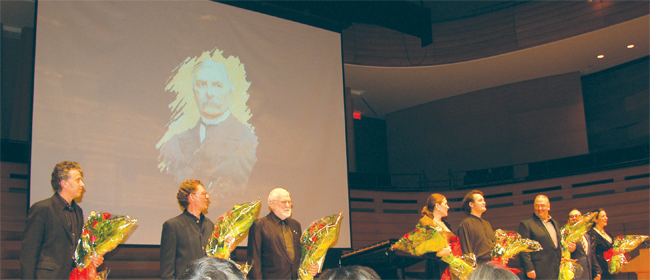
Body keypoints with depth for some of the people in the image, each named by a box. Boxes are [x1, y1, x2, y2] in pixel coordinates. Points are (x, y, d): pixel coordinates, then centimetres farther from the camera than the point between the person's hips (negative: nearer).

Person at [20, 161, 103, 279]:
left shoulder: (78, 211, 15)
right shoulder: (41, 209, -8)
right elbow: (28, 252, -10)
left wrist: (92, 258, 6)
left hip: (73, 275, 7)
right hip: (47, 275, -7)